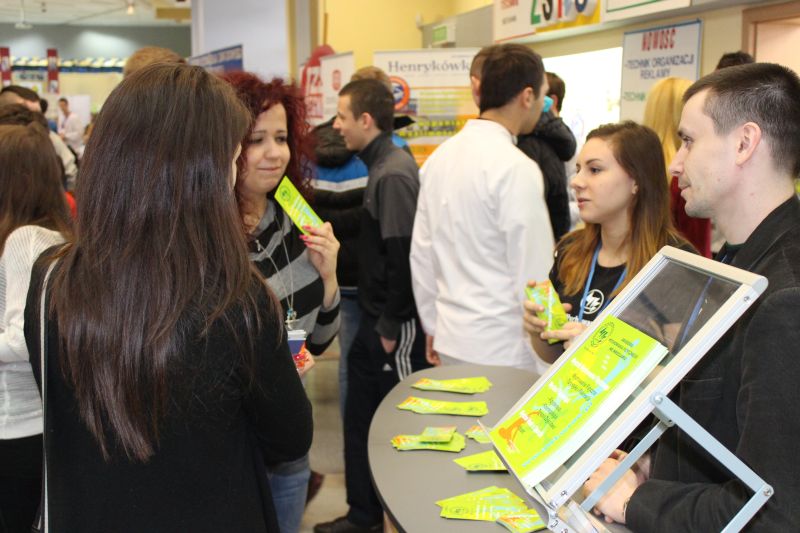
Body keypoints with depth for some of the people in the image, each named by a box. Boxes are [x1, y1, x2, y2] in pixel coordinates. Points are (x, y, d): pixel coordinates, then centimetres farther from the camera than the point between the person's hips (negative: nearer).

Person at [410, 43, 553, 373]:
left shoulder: (440, 157, 6)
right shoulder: (517, 168, -16)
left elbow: (421, 254, 10)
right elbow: (533, 275, -17)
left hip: (450, 343, 7)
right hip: (502, 349, -7)